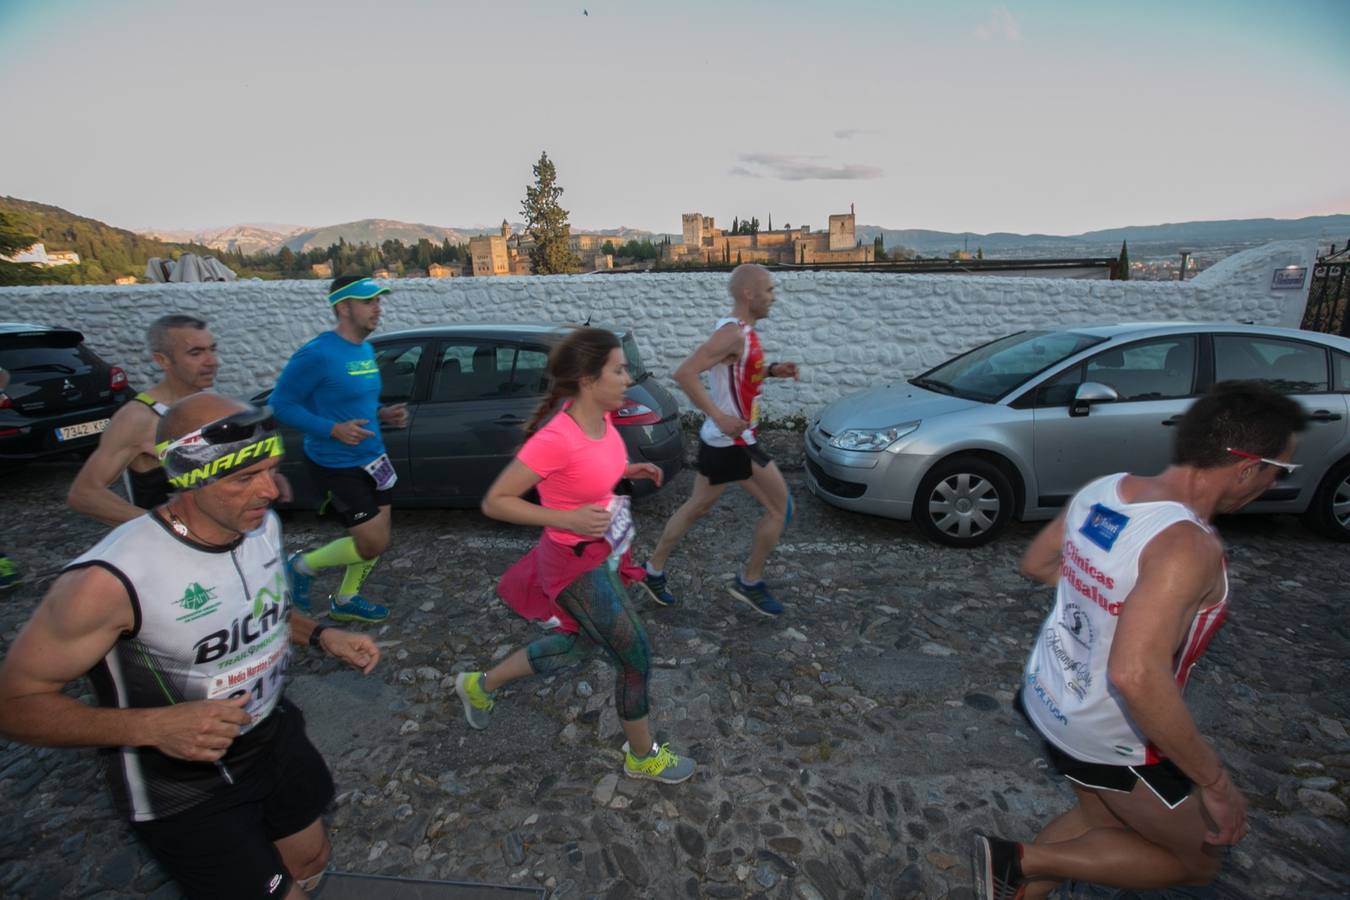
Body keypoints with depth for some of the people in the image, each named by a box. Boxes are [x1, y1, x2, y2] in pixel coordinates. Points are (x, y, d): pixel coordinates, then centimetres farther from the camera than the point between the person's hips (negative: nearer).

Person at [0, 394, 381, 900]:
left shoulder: (264, 523, -12)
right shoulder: (111, 580, -32)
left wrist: (321, 637, -9)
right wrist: (154, 726, -35)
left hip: (277, 741, 6)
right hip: (184, 792, -5)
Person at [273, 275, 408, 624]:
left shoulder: (367, 350, 6)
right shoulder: (318, 353, -19)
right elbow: (280, 404, -16)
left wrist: (383, 414, 2)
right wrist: (332, 429, -25)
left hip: (371, 459, 8)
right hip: (335, 465, -8)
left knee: (377, 537, 15)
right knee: (373, 543, -4)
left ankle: (345, 600, 37)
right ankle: (302, 566, 21)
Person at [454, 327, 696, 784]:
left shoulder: (602, 417, -6)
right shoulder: (556, 439, -31)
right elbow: (494, 502, -23)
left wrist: (627, 469, -1)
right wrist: (567, 519, -29)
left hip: (604, 553, 9)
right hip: (578, 565, -9)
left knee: (581, 645, 27)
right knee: (636, 659, 8)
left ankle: (481, 685, 47)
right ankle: (643, 756, 37)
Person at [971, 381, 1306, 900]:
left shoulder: (1102, 490, -8)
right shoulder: (1188, 546, -31)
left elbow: (1036, 563, 8)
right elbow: (1136, 677, -39)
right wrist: (1215, 781, -25)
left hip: (1049, 700, 7)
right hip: (1109, 741, -7)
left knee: (1102, 816, 32)